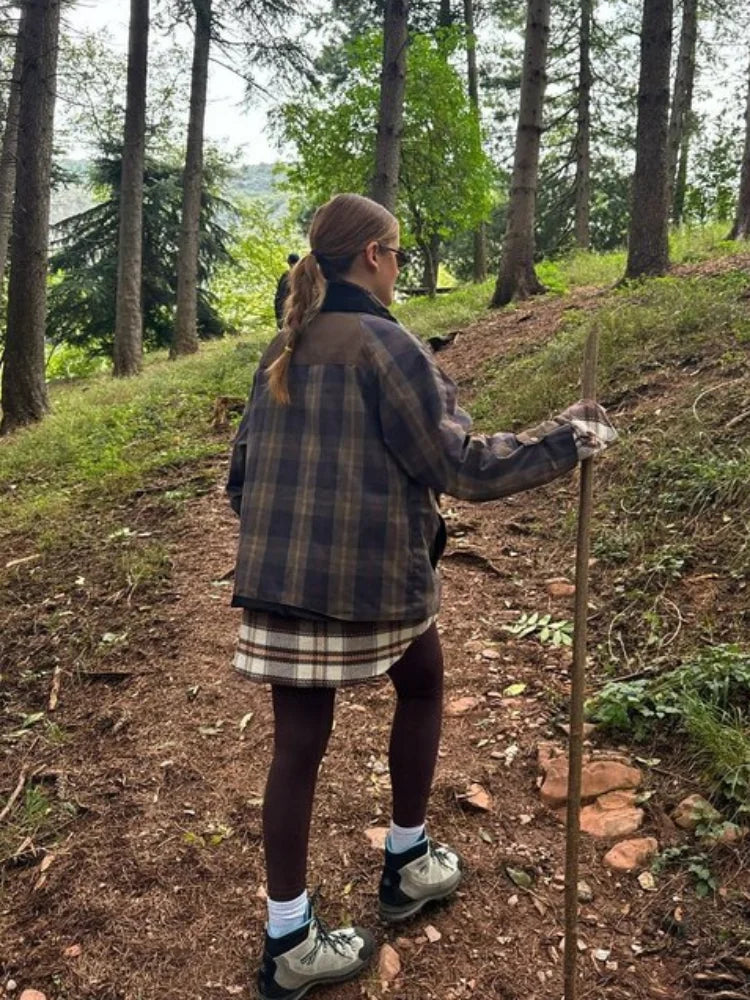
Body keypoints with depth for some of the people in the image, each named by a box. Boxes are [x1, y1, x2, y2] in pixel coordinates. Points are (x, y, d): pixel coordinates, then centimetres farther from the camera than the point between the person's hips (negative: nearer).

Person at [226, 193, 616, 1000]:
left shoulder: (282, 351, 10)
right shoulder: (385, 345, -12)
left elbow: (243, 470, 14)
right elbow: (459, 463, -14)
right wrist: (565, 439, -4)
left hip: (279, 578, 6)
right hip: (371, 576, -5)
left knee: (297, 745, 11)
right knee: (422, 688, 23)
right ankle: (408, 863, 37)